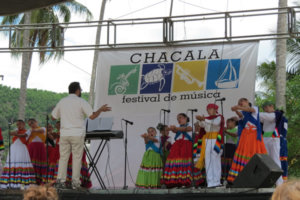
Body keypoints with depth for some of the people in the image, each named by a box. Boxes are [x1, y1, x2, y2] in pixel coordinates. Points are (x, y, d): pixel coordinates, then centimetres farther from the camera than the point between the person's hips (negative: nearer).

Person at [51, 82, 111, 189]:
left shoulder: (62, 102, 10)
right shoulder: (81, 102, -3)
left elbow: (53, 117, 17)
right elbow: (92, 116, -9)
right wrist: (101, 110, 7)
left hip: (64, 133, 4)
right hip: (77, 134, -3)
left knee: (63, 157, 7)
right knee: (77, 158, 2)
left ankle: (60, 181, 2)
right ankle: (75, 182, 0)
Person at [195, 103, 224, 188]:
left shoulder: (219, 117, 3)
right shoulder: (207, 118, 19)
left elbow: (216, 123, -18)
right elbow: (202, 125, 2)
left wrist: (205, 119, -29)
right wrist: (200, 120, -21)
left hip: (215, 139, -5)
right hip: (207, 140, 5)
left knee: (215, 159, -7)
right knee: (208, 160, -1)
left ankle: (216, 181, -5)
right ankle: (210, 182, -1)